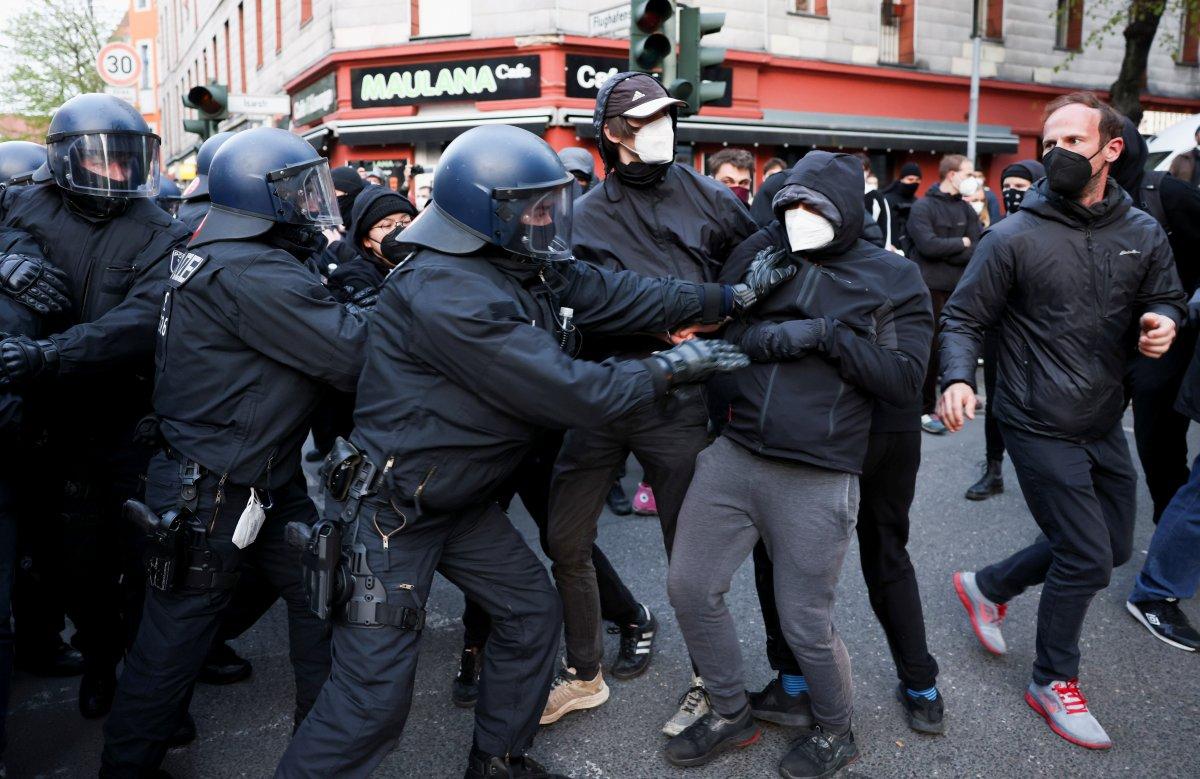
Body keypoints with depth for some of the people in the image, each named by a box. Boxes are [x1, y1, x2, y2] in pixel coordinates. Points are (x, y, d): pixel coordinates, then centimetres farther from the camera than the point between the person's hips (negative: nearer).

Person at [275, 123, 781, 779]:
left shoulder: (532, 268, 1)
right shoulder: (446, 292, -28)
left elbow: (621, 296, 3)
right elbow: (565, 393, -28)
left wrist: (731, 296, 1)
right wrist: (669, 368, -16)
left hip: (462, 498, 9)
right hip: (393, 507, -9)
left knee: (532, 611, 14)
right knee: (374, 696, -6)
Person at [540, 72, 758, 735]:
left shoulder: (710, 200, 5)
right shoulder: (590, 214, 7)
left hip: (677, 400, -2)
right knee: (565, 541, 8)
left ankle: (710, 680, 28)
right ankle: (584, 675, 29)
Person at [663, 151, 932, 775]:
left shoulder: (893, 279, 0)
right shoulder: (762, 251, 7)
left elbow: (905, 379, -6)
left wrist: (829, 335, -14)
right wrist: (775, 338, -15)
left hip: (818, 481, -4)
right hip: (732, 457, 4)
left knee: (806, 625, 7)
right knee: (689, 588, 9)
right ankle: (730, 713, 33)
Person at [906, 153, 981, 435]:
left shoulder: (966, 209, 12)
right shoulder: (923, 207, -6)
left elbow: (976, 251, 0)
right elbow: (928, 245, -21)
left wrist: (944, 251, -12)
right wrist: (961, 243, -8)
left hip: (959, 290, 6)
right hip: (929, 289, -6)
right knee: (930, 350, -1)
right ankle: (925, 411, 7)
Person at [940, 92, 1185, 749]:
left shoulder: (1143, 234, 2)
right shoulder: (1014, 237, -12)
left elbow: (1167, 297, 15)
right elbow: (962, 318, -9)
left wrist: (1164, 321, -10)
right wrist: (957, 379, -27)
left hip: (1104, 424, 6)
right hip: (1040, 428, -6)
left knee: (1111, 545, 18)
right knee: (1087, 559, -3)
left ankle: (987, 587, 37)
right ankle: (1054, 683, 21)